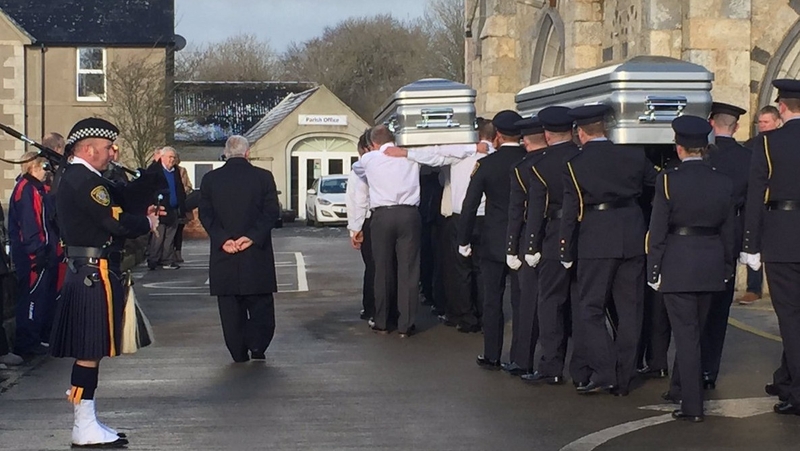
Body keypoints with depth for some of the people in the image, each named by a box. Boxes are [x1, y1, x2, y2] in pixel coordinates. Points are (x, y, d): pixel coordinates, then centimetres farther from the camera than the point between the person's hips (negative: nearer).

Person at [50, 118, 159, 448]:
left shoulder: (73, 179, 17)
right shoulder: (85, 180, -16)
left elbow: (106, 218, 17)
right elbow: (117, 224, -22)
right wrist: (147, 223, -3)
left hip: (84, 272, 11)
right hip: (94, 273, -11)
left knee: (89, 350, 14)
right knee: (91, 350, -6)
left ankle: (87, 422, 20)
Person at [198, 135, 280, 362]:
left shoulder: (210, 179, 3)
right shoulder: (263, 177, -2)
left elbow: (205, 215, -2)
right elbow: (271, 212, -8)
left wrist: (222, 239, -9)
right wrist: (252, 237, -12)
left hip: (223, 254, 1)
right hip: (256, 252, -1)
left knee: (230, 308, 7)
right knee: (260, 304, 10)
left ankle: (238, 352, 8)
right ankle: (257, 346, -1)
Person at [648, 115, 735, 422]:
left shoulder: (668, 181, -11)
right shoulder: (724, 182, 1)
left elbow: (657, 231, -10)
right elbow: (728, 231, 8)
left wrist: (654, 271, -3)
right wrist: (727, 268, 17)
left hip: (677, 266, -4)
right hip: (711, 267, 5)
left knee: (686, 333, -2)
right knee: (694, 331, 19)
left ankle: (692, 405, -4)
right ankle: (680, 388, 35)